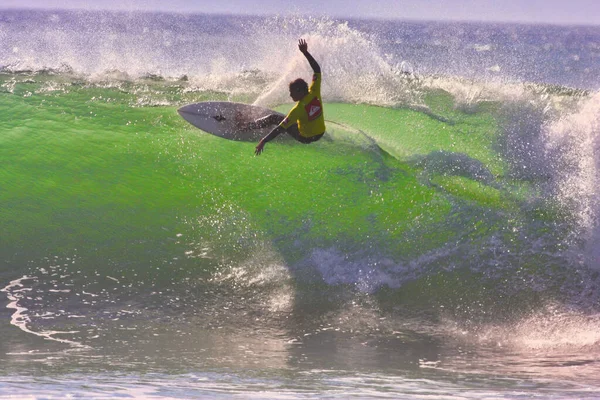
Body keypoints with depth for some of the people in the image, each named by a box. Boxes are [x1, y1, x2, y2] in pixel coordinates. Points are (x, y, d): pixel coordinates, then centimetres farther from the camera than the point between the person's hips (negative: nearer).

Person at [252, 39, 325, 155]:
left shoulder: (298, 109, -32)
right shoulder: (314, 92, -18)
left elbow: (281, 128, -32)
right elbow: (317, 69, -7)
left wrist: (263, 141, -30)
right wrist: (305, 52, -4)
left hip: (306, 138, -6)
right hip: (321, 134, 6)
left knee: (273, 118, 3)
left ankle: (247, 126, 16)